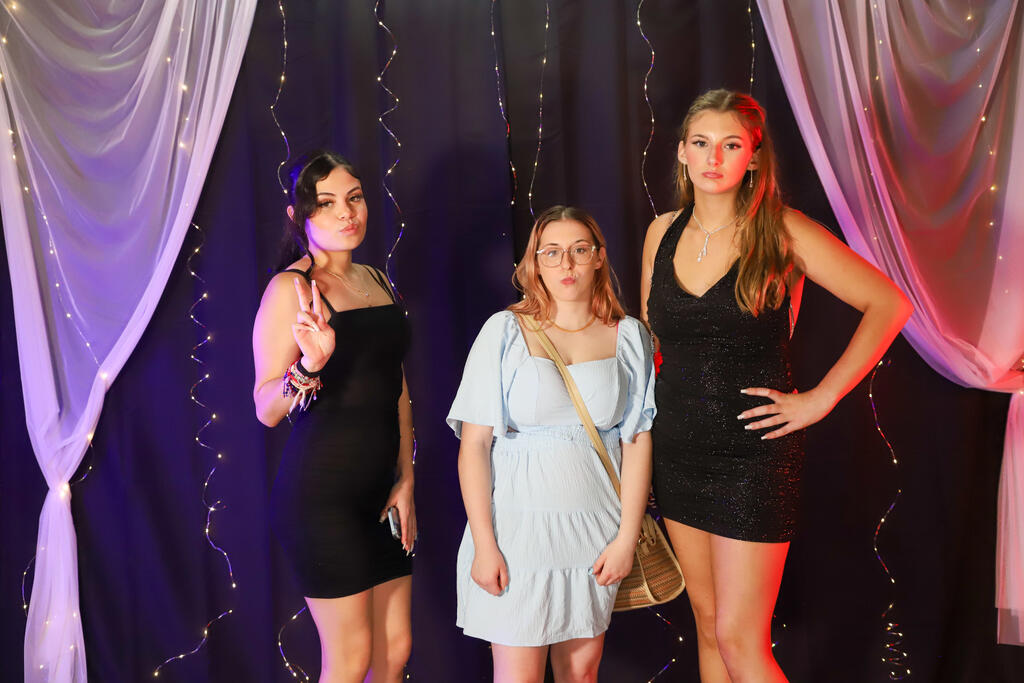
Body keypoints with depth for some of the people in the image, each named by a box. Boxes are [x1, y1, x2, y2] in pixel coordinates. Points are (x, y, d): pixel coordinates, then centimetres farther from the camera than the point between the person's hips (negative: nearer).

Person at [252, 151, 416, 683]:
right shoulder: (289, 289, -9)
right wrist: (309, 364, -32)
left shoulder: (375, 281, 12)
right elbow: (266, 409, -13)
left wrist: (405, 481, 10)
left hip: (380, 488, 7)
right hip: (321, 493, -7)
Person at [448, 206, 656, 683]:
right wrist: (484, 544, -10)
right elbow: (473, 444, -6)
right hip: (517, 524, -2)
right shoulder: (505, 331, -4)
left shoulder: (628, 337, 4)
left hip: (594, 532, 2)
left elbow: (638, 443, 3)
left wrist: (627, 537, -3)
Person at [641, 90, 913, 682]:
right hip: (679, 450, 5)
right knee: (708, 622, 16)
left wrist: (821, 398, -10)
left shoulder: (782, 232, -9)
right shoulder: (663, 233, 5)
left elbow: (890, 304, -7)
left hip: (755, 457, -5)